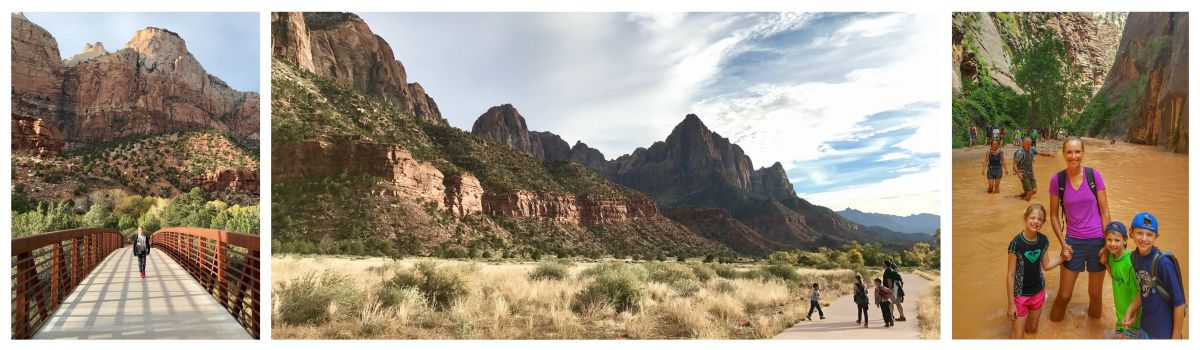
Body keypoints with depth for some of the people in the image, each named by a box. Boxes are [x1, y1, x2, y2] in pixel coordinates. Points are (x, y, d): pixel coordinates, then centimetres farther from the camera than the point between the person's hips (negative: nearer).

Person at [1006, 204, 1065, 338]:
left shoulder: (1043, 240, -8)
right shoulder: (1016, 243, -23)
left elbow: (1046, 265, 8)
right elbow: (1010, 275, -17)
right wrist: (1011, 304, -14)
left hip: (1038, 291, 5)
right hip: (1020, 294, -5)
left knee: (1032, 329, 23)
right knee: (1017, 336, 0)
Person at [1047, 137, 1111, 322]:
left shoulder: (1094, 175, -7)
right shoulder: (1057, 179, -6)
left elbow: (1104, 212, -3)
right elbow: (1054, 215, 3)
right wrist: (1063, 243, -6)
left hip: (1097, 241, 0)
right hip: (1073, 242, 0)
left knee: (1095, 294, 13)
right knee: (1063, 296, 3)